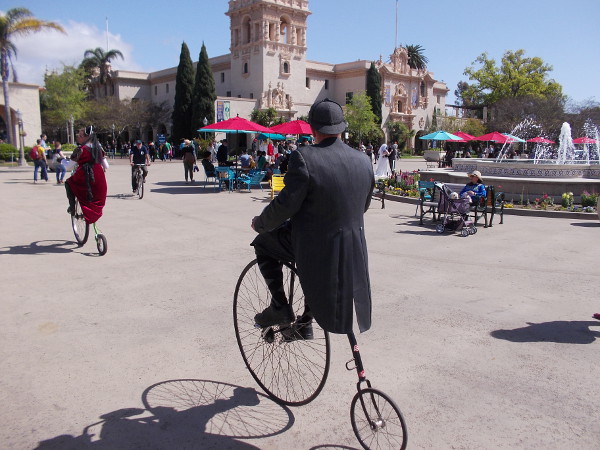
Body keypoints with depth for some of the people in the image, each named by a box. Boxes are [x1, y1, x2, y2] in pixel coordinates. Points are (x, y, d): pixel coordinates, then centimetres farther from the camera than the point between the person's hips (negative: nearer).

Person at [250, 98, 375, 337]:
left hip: (310, 246, -6)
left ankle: (279, 306, 17)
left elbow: (285, 205, -17)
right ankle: (306, 321, 39)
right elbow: (364, 205, 11)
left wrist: (260, 224, 2)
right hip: (352, 250, 6)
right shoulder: (363, 160, 0)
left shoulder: (304, 157, -18)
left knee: (263, 243, 19)